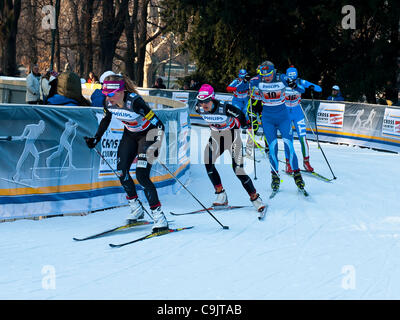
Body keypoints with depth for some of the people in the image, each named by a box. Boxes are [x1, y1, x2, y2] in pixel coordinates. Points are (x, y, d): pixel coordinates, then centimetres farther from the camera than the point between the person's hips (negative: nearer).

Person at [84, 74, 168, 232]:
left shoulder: (134, 102, -34)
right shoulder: (109, 103, -14)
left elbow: (158, 124, -31)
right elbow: (105, 120, 10)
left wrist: (155, 145, -40)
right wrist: (96, 138, 8)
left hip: (148, 134, -7)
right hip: (130, 134, 7)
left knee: (141, 175, -18)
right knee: (121, 171, 0)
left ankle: (159, 217, -13)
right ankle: (136, 209, 19)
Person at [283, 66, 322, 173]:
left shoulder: (301, 82, -10)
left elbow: (319, 89, -9)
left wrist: (312, 87, -31)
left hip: (298, 114, 1)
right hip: (286, 114, -1)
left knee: (303, 137, -6)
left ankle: (306, 161, 8)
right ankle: (288, 163, 6)